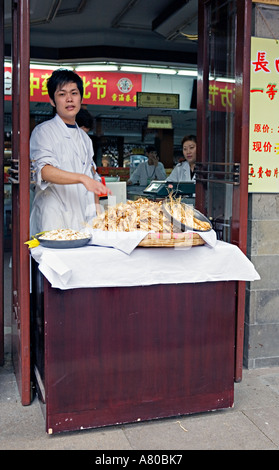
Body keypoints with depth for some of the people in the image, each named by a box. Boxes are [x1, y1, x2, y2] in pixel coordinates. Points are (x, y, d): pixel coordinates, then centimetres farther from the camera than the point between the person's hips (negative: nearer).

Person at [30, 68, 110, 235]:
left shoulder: (84, 138, 16)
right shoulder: (44, 131, -3)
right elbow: (44, 171, -20)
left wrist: (93, 218, 12)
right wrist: (82, 178, -33)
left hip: (81, 221, 5)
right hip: (53, 221, -5)